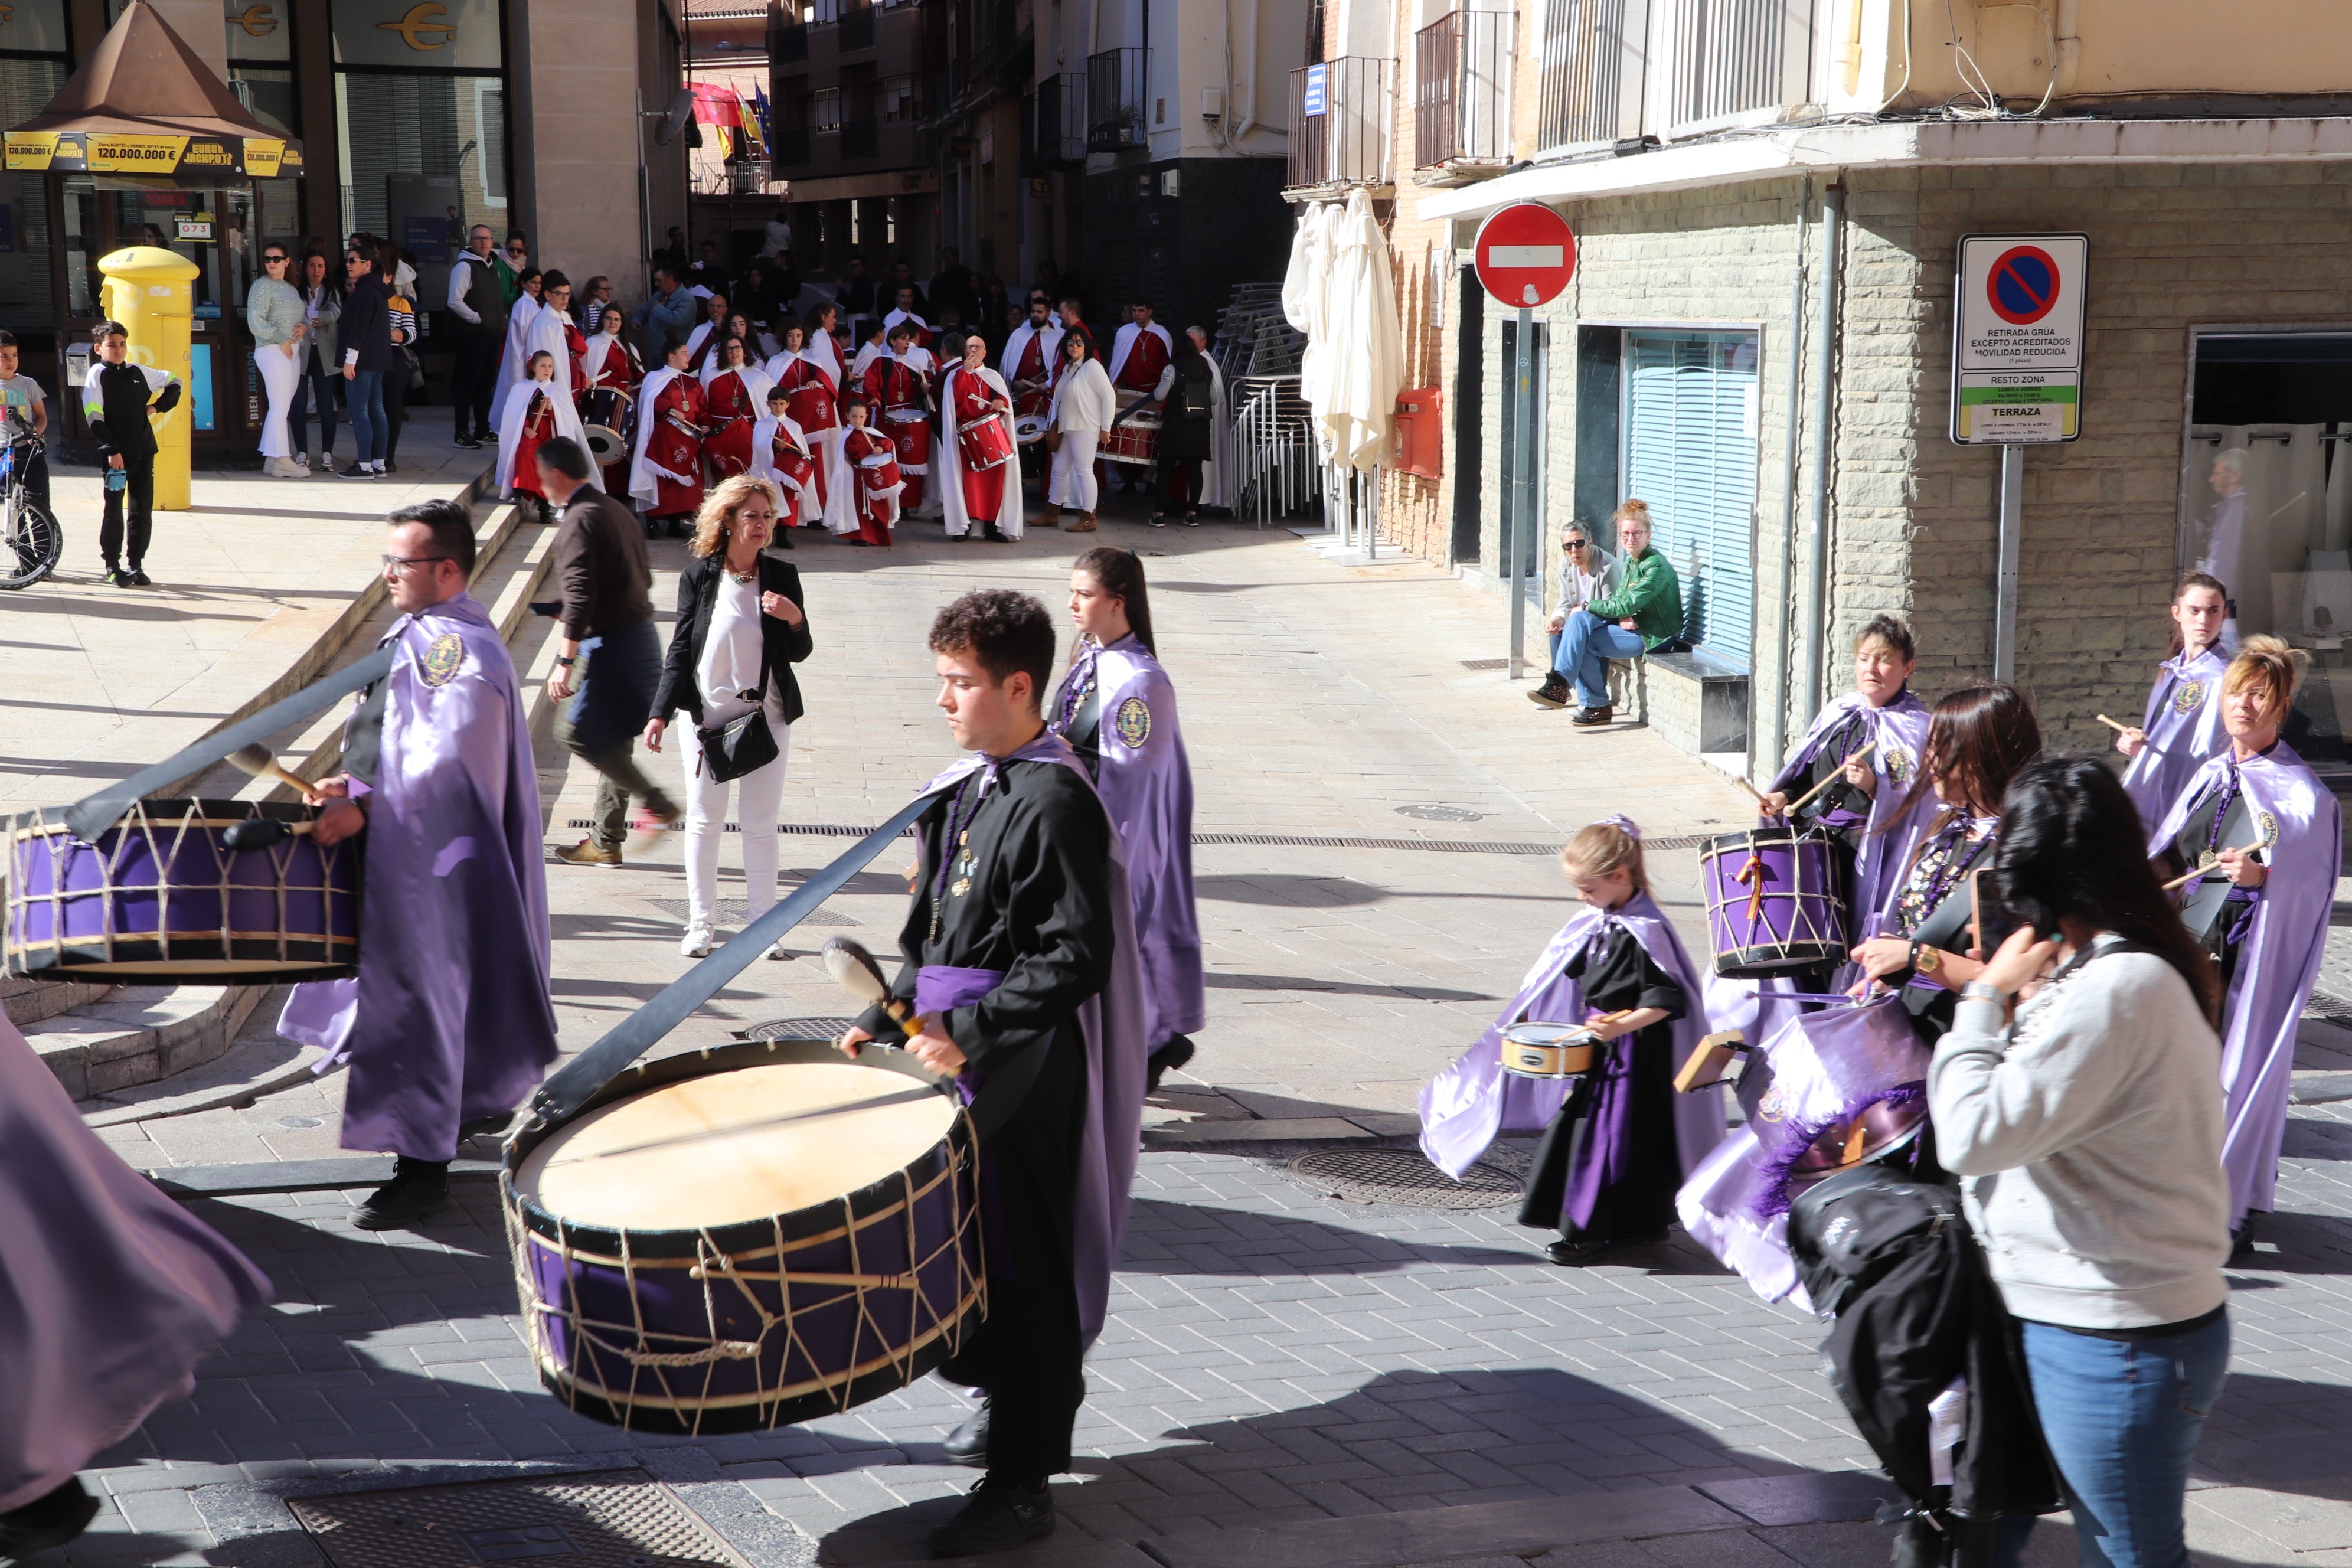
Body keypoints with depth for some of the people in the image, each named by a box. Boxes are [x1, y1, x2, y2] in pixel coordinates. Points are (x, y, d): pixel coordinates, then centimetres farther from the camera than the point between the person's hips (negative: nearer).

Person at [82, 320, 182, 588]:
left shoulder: (138, 373, 9)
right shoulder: (98, 375, -4)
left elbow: (174, 382, 25)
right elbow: (93, 417, -10)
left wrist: (158, 406, 10)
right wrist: (111, 450, -17)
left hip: (143, 453, 4)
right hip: (115, 455, -4)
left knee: (142, 511, 5)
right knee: (114, 511, 1)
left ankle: (135, 564, 12)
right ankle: (112, 566, 10)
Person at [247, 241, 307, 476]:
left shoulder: (291, 289, 19)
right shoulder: (262, 286, -4)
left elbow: (303, 316, 27)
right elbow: (255, 322, -12)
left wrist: (305, 326, 2)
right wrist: (281, 340, -14)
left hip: (292, 351, 8)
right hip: (272, 351, -8)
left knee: (281, 408, 7)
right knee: (280, 406, -11)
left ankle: (271, 460, 9)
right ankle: (282, 460, -11)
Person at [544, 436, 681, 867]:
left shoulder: (580, 520, -14)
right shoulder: (615, 510, 15)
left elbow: (580, 594, -22)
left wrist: (565, 661, -22)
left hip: (611, 644, -10)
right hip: (640, 634, 10)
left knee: (576, 730, -7)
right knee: (611, 740, 13)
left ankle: (657, 804, -8)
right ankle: (605, 842, 17)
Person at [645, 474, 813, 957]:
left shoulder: (782, 577, 0)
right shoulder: (699, 574, -3)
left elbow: (799, 653, 3)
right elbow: (681, 647, 1)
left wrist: (796, 619, -18)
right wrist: (661, 712, -3)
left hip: (766, 716, 1)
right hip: (706, 715, 0)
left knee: (761, 824, 6)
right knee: (703, 821, 8)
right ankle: (701, 922, 18)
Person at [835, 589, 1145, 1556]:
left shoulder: (1056, 803, -18)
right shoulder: (967, 790, 10)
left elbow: (1078, 958, -23)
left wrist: (969, 1032, -25)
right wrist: (883, 1020, 13)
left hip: (1026, 1074, -9)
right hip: (961, 1059, 9)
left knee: (1023, 1265, -1)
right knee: (967, 1242, 20)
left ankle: (1023, 1483, 7)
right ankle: (1009, 1403, 40)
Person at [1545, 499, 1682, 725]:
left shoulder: (1656, 566, -18)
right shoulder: (1630, 562, 11)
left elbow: (1627, 605, -21)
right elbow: (1620, 599, 12)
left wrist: (1588, 606, -10)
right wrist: (1623, 616, -13)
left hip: (1653, 636, -9)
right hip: (1633, 625, 9)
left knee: (1583, 642, -18)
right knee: (1580, 620, -10)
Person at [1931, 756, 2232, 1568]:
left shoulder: (2116, 991, -24)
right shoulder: (2122, 967, 8)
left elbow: (1972, 1136, -24)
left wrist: (1985, 997, -14)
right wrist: (2009, 998, 3)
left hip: (2116, 1343, -9)